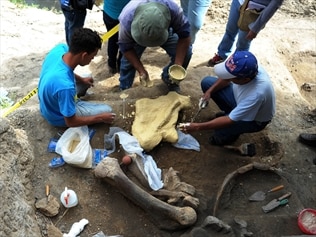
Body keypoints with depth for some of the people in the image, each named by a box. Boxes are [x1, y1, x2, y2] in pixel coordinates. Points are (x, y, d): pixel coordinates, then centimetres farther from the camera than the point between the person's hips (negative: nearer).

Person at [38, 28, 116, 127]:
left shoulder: (61, 48, -23)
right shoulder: (65, 86, -44)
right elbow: (70, 122, -27)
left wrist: (81, 79, 15)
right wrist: (100, 118, -16)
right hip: (59, 116, -7)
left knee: (87, 81, 22)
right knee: (107, 111, -1)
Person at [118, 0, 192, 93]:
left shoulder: (172, 9, -43)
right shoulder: (127, 19, -42)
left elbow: (184, 35, -30)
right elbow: (126, 48, -26)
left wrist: (178, 66, -35)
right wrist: (141, 71, -30)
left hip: (165, 32, 1)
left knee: (185, 52, -17)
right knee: (128, 60, -12)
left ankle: (170, 80, 10)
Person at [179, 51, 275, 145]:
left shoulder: (256, 94, -44)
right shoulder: (247, 68, -27)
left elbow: (230, 120, -36)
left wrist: (198, 126, -34)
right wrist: (209, 91, -17)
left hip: (255, 120, -6)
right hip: (240, 99, 6)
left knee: (221, 128, -33)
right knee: (206, 82, -2)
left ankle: (231, 133, 5)